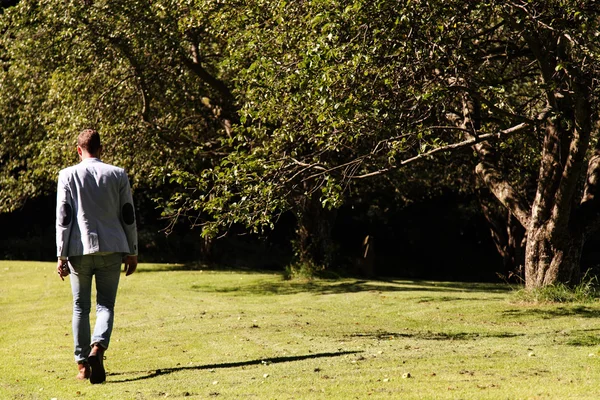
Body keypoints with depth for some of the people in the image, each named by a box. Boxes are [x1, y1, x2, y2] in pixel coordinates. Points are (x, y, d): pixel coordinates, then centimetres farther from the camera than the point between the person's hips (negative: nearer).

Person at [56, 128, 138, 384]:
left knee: (80, 307, 10)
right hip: (111, 249, 0)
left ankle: (83, 365, 10)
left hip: (79, 250, 0)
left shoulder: (68, 175, 1)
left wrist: (61, 256, -1)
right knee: (105, 305, 4)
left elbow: (63, 217, -3)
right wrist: (132, 253, 13)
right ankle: (97, 349, -22)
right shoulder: (118, 175, 5)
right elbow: (128, 216, 6)